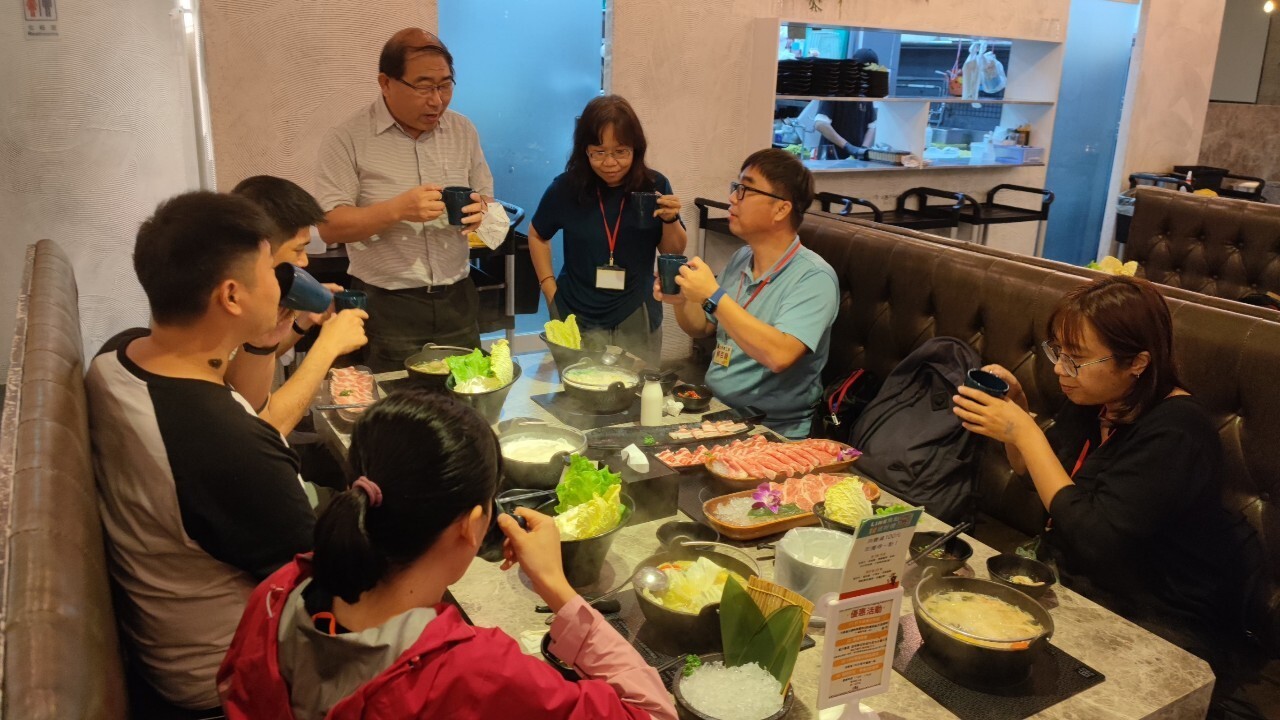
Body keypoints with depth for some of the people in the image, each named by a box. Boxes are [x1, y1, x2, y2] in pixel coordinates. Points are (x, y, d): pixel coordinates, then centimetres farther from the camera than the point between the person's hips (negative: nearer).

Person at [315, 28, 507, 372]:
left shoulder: (463, 131, 5)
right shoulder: (347, 140, -8)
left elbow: (486, 200, 12)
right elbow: (330, 226, -12)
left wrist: (479, 212, -12)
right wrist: (397, 210, -26)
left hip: (457, 301, 4)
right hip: (386, 308, -3)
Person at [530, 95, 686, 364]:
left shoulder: (654, 186, -7)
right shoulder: (566, 188, -9)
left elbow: (674, 253, 2)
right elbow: (538, 236, 9)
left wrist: (670, 220, -17)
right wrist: (550, 290, 2)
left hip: (637, 321, 1)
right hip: (577, 319, -1)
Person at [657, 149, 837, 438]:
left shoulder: (814, 278, -16)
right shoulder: (741, 259, 6)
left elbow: (779, 355, -31)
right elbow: (702, 328, 19)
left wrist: (713, 297, -26)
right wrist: (681, 301, -2)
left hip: (774, 432, -7)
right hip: (713, 409, 7)